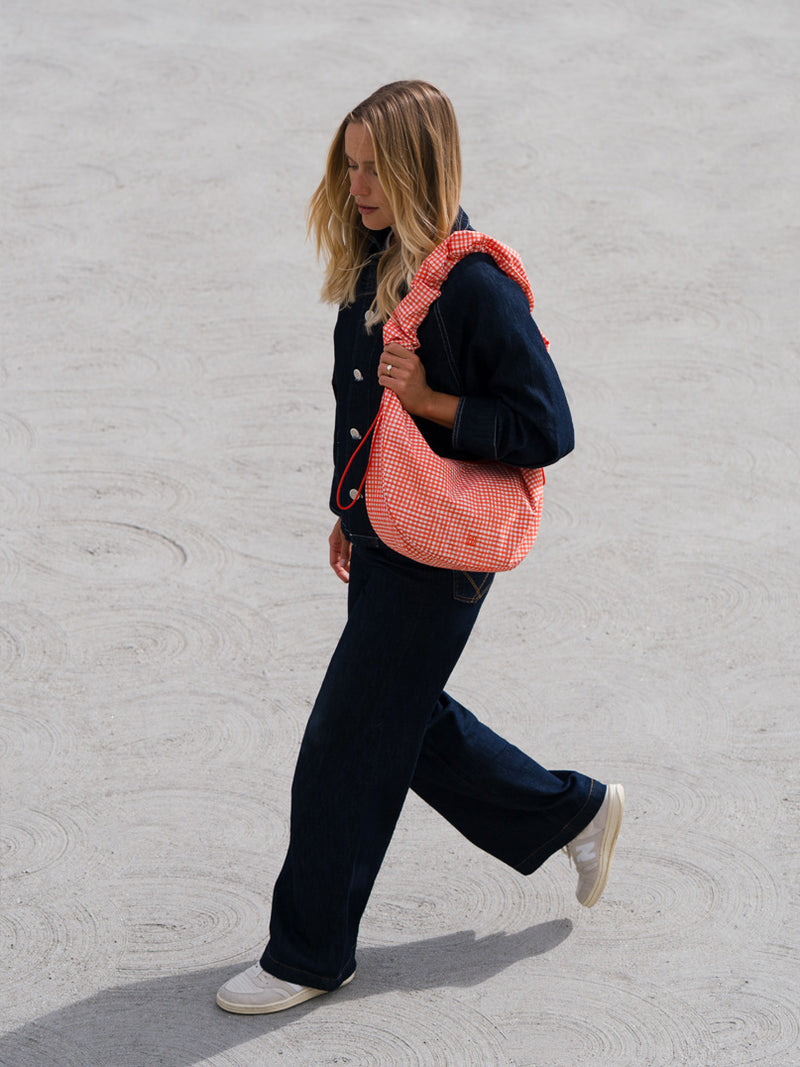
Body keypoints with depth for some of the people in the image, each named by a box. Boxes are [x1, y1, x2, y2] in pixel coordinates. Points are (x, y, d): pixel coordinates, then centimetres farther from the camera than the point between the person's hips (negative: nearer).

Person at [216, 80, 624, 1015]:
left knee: (346, 746, -2)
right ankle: (575, 813, 39)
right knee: (411, 725, 20)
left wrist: (431, 403, -23)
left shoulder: (475, 286, -21)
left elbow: (547, 430, -18)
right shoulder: (372, 266, 4)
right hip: (382, 538, 9)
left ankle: (309, 954, 13)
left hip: (437, 553, -9)